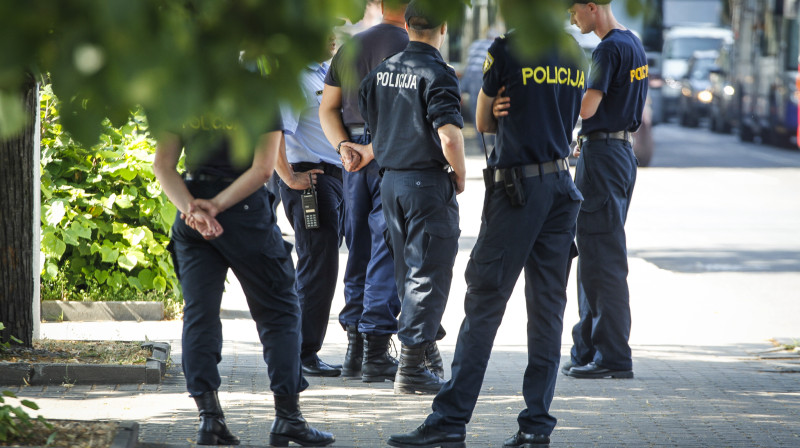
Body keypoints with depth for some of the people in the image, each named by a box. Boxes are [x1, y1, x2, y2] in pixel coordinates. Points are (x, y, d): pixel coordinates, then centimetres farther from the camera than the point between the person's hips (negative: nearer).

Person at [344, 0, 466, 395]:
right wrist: (460, 175, -8)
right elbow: (449, 135, -23)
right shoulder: (437, 74, -15)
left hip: (391, 181, 7)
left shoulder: (382, 72, 7)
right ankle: (411, 369, -7)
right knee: (429, 273, -3)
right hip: (429, 183, -7)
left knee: (408, 273, 15)